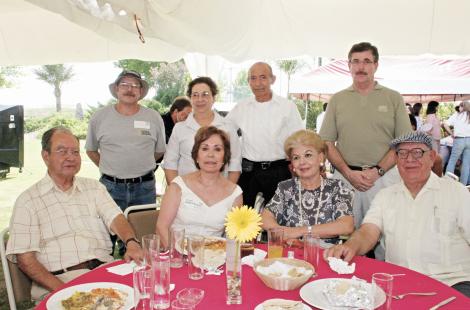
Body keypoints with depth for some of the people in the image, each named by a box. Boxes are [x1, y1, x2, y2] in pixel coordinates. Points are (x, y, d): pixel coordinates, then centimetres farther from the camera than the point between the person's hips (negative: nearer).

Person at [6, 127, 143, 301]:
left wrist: (132, 243, -21)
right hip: (58, 280, -2)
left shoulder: (94, 188, 16)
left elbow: (115, 219, 2)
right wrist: (61, 289, -15)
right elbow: (25, 257, -1)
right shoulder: (28, 200, 6)